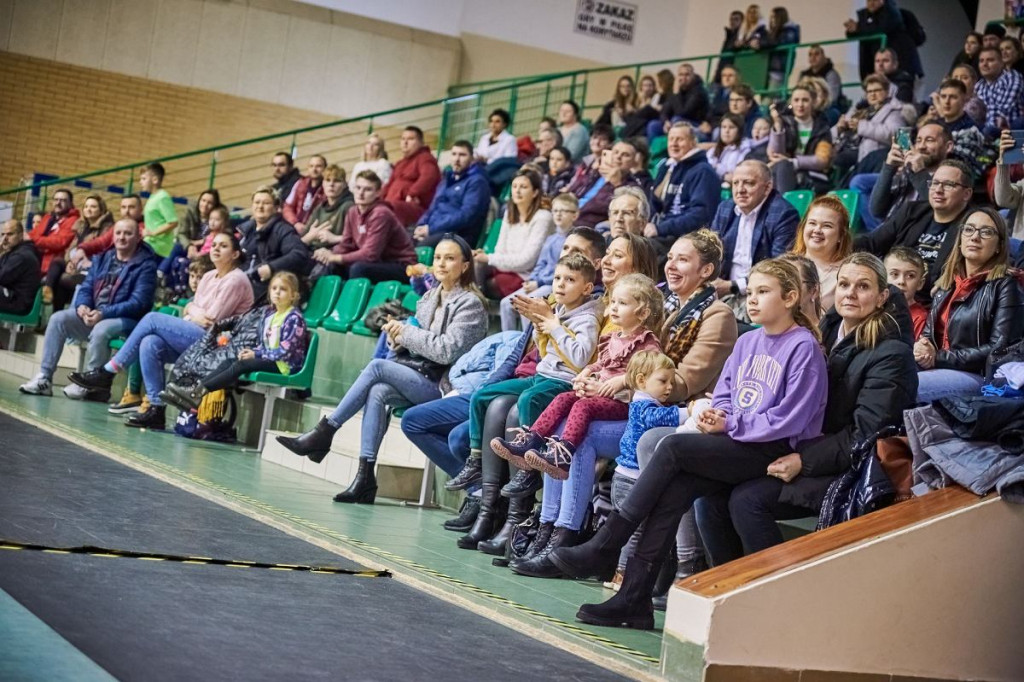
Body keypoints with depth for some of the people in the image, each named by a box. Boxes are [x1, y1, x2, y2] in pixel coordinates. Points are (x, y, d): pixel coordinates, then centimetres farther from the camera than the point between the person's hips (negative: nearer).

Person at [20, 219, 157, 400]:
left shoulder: (145, 265, -6)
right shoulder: (102, 259, 16)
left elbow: (138, 303, -15)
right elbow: (86, 288, 13)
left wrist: (103, 313, -25)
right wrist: (82, 306, -12)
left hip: (125, 319, -6)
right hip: (92, 313, 7)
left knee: (100, 330, -37)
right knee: (58, 319, -14)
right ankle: (44, 377, -16)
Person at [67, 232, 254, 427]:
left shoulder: (236, 280, -6)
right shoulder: (209, 277, 21)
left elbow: (212, 321, -10)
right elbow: (190, 307, 16)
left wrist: (192, 314, 6)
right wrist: (194, 313, -5)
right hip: (195, 339, 8)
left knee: (153, 319, -16)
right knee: (150, 343, -20)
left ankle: (107, 372, -11)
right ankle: (157, 409, -22)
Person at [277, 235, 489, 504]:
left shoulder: (470, 303, -4)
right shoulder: (429, 298, 18)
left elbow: (447, 350, -15)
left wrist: (406, 333, -9)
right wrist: (398, 336, -3)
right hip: (419, 379, 6)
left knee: (377, 366, -24)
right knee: (378, 393, -26)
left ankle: (323, 433, -18)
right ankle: (366, 478, -31)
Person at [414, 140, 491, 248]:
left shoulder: (476, 181, -1)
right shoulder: (447, 179, 25)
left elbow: (466, 216, -14)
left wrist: (431, 229, -17)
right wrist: (420, 226, 2)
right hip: (436, 231, 8)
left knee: (421, 246, -36)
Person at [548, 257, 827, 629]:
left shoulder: (804, 348, -7)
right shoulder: (747, 342, 16)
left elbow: (788, 420, -13)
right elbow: (723, 396, 20)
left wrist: (730, 425, -13)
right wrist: (715, 416, -2)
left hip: (772, 450, -7)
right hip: (735, 443, 7)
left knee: (672, 447, -23)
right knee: (673, 490, -19)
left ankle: (604, 549, -15)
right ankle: (633, 599, -19)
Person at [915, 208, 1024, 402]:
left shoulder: (1005, 286, -2)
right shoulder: (948, 281, 19)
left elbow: (1000, 349, -11)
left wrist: (940, 358, -14)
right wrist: (922, 348, -4)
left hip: (981, 377, -6)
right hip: (940, 371, 6)